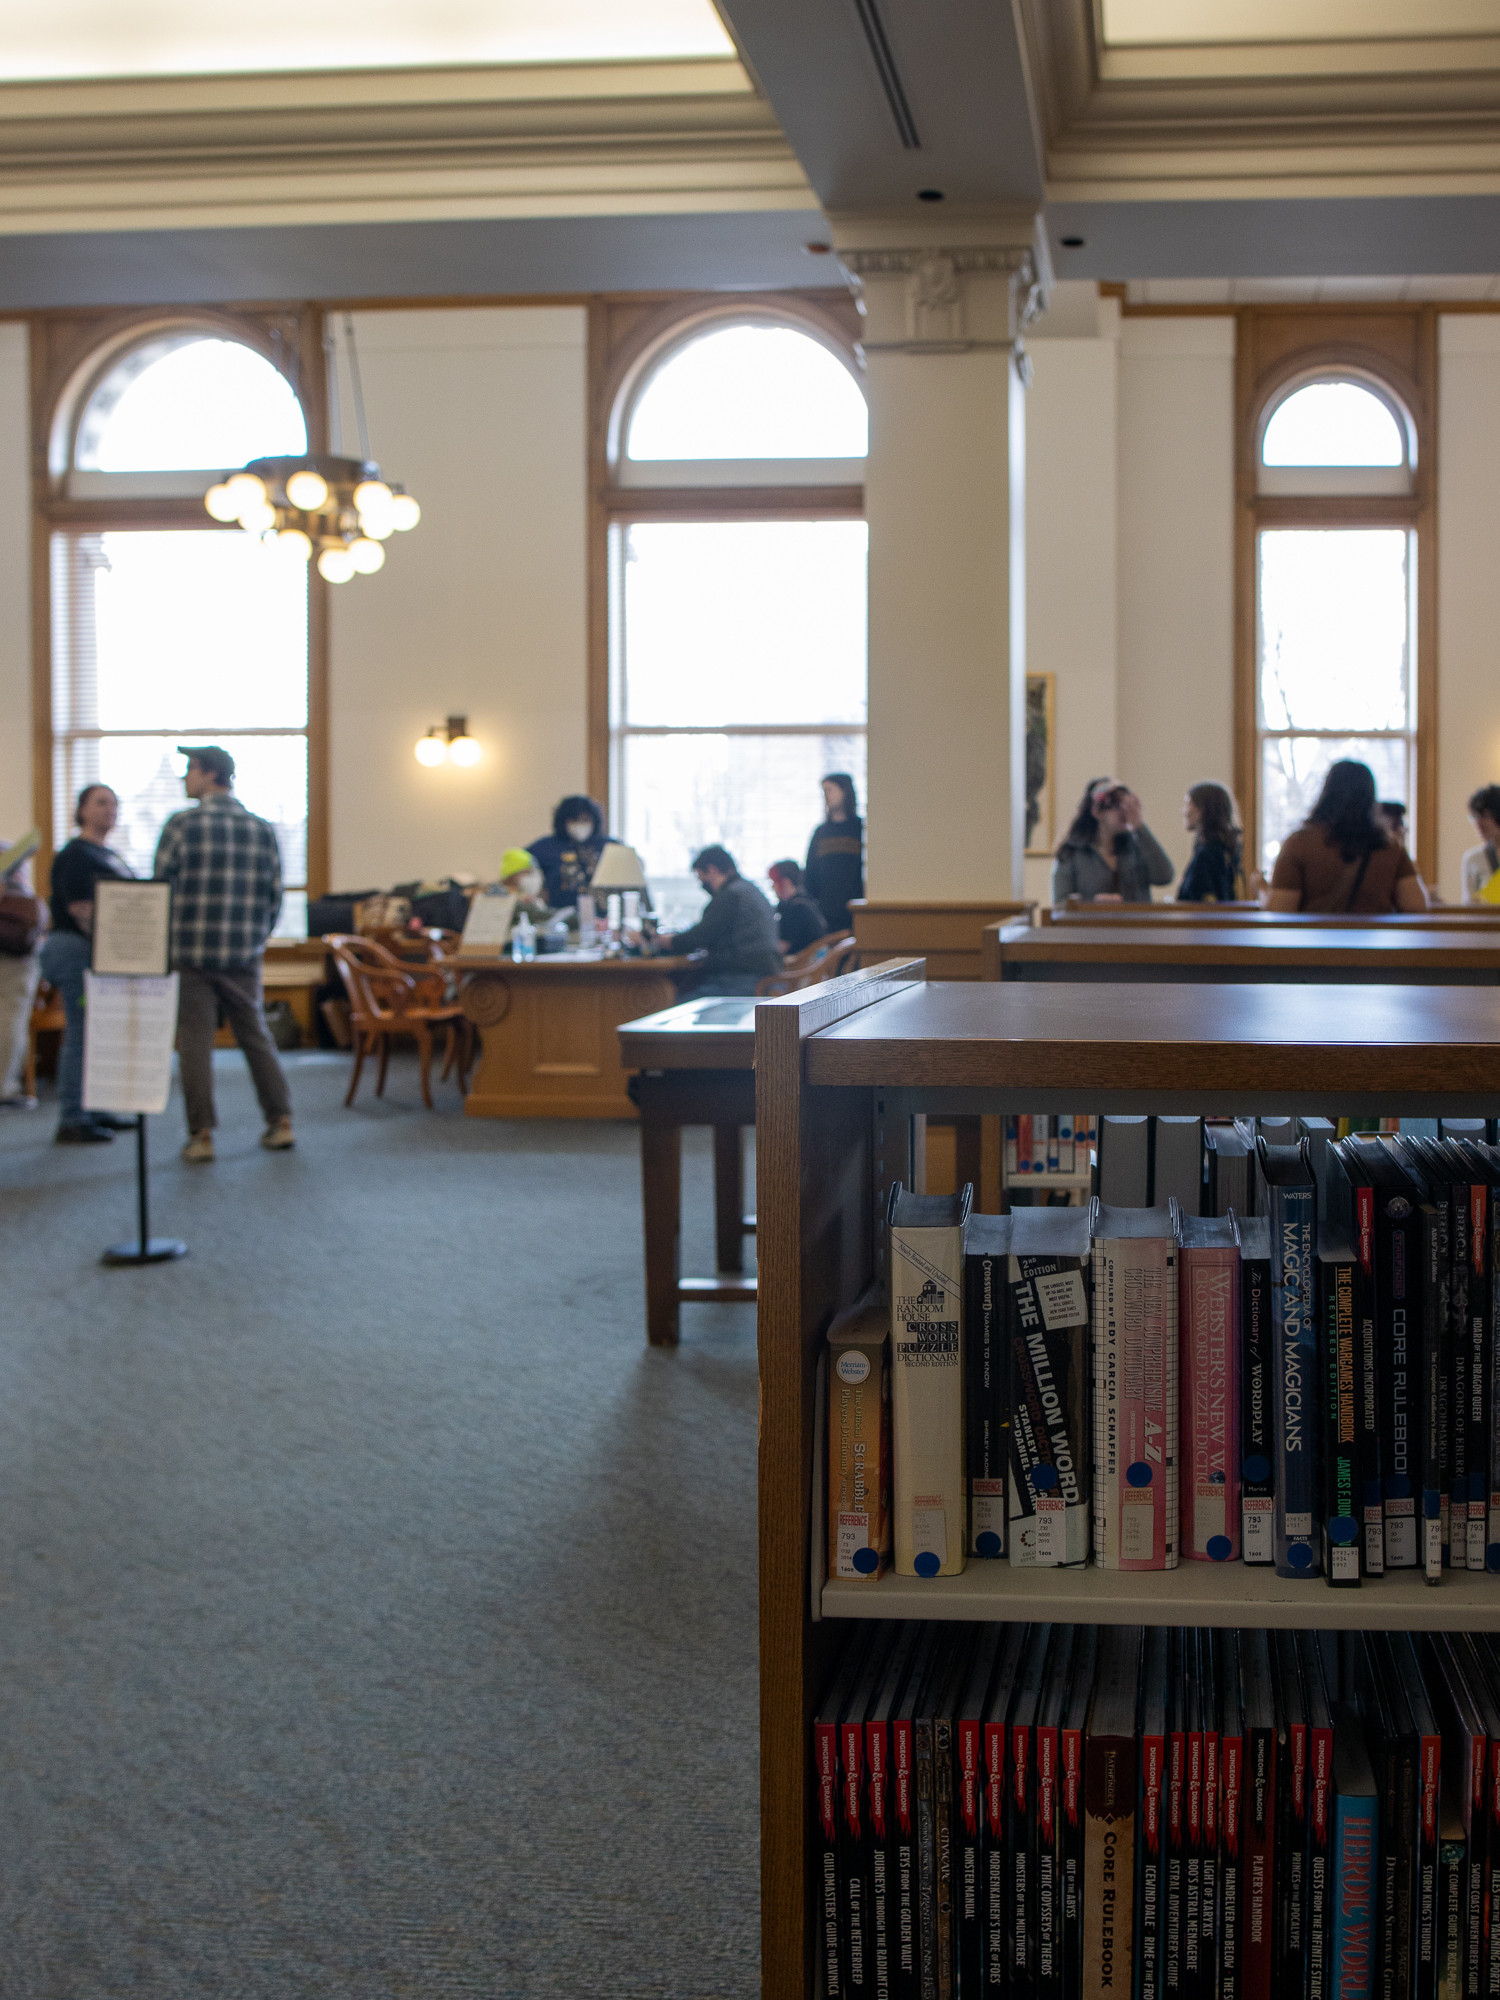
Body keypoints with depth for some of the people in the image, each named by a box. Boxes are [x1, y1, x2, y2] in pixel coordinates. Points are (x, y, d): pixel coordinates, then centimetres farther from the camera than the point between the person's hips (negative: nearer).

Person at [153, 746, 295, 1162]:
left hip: (191, 954, -3)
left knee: (195, 1042, 2)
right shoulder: (262, 829, 4)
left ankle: (202, 1135, 2)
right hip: (244, 956, 4)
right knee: (256, 1037, 14)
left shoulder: (182, 826, -7)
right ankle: (281, 1122, 13)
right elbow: (274, 894, 6)